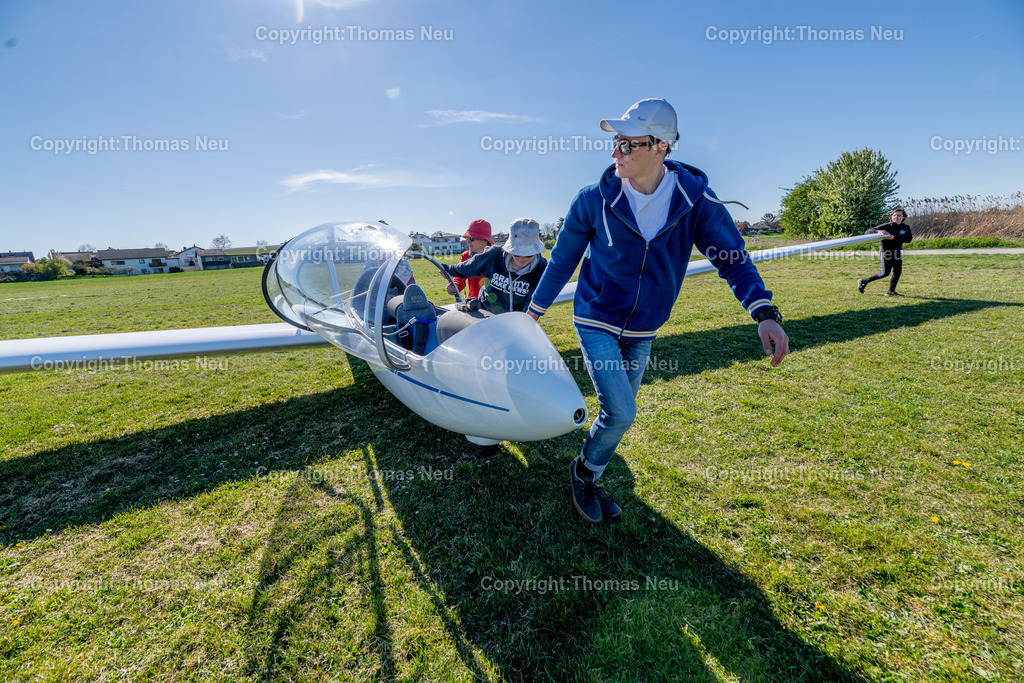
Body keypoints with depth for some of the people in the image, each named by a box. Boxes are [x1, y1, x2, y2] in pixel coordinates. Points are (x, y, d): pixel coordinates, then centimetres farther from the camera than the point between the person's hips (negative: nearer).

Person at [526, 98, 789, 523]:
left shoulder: (695, 199, -11)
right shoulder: (594, 199, -13)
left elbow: (732, 257, -6)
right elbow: (563, 260, -2)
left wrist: (764, 313, -22)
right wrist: (535, 310, 7)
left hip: (642, 332, 3)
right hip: (596, 322, -3)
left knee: (618, 413, 14)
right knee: (620, 413, -13)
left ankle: (589, 478, 38)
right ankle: (584, 469, 18)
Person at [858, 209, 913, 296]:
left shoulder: (906, 227, -1)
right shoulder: (886, 226, -13)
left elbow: (908, 239, -14)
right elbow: (867, 231, -21)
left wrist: (894, 237, -28)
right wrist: (878, 231, -42)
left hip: (897, 252, 5)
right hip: (886, 252, -5)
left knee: (897, 272, 2)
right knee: (885, 272, -13)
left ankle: (891, 291, 11)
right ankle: (863, 281, 2)